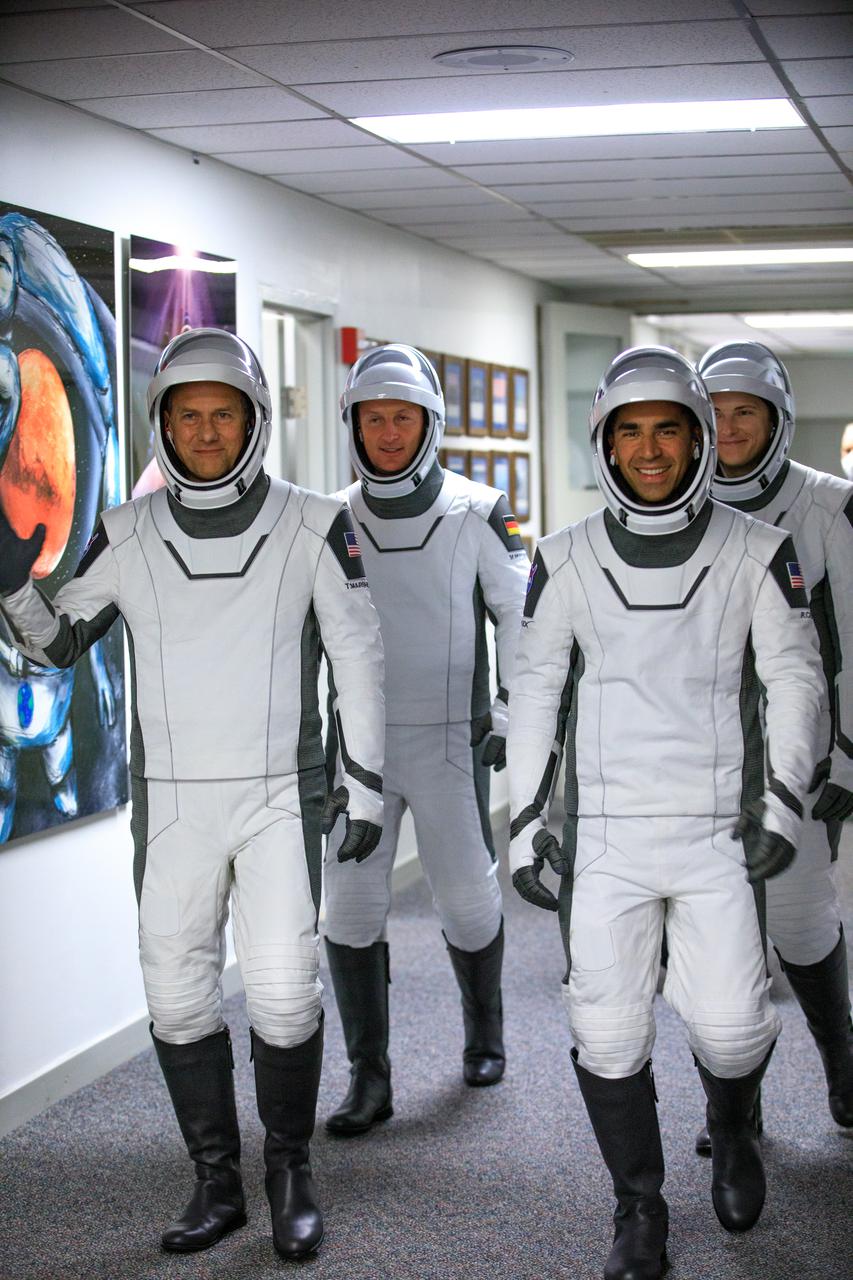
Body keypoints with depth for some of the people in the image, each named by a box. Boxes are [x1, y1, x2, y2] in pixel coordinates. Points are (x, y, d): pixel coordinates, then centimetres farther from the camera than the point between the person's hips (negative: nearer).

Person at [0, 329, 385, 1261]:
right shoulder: (129, 535, 1)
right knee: (178, 998, 6)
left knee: (283, 992, -9)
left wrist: (366, 786, -1)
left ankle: (291, 1170, 14)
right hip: (171, 804, 3)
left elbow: (358, 657, 1)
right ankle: (216, 1182, 22)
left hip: (279, 799, -2)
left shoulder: (311, 527, -4)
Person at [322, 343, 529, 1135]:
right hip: (358, 742, 2)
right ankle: (369, 1077, 7)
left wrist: (511, 716, -2)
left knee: (467, 898, 5)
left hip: (449, 742, -2)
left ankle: (484, 1033, 32)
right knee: (349, 902, -3)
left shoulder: (476, 514, -5)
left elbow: (519, 615, 2)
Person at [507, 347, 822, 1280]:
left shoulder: (754, 553, 0)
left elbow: (792, 676, 0)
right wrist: (525, 817, 4)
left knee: (730, 1025, -4)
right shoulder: (567, 559, 3)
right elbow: (535, 689, 8)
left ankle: (731, 1133, 31)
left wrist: (785, 798, -11)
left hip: (718, 833, -1)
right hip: (604, 835, 1)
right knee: (607, 1031, 0)